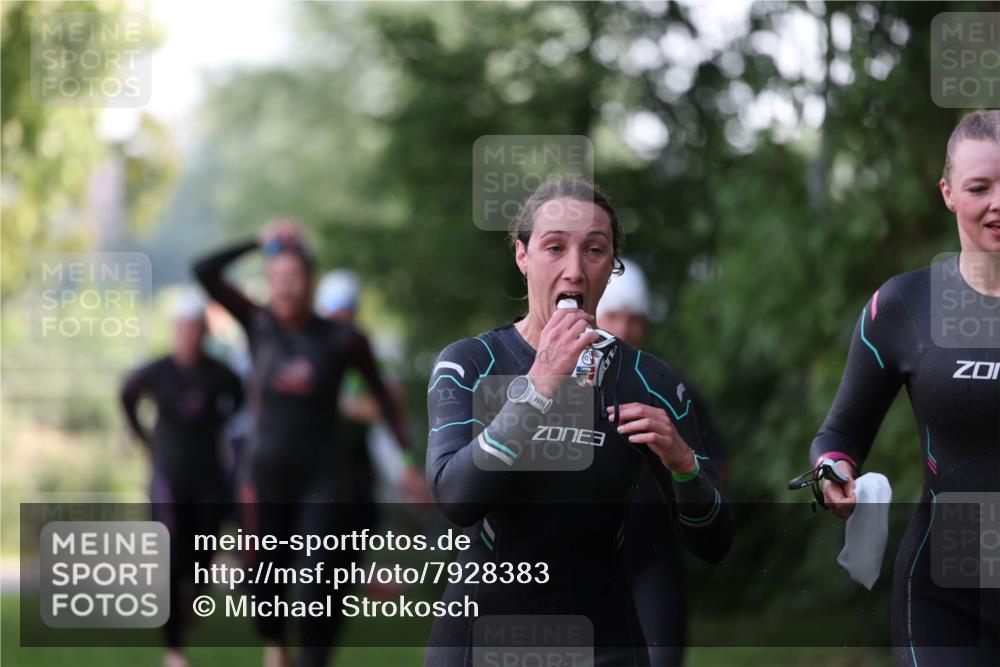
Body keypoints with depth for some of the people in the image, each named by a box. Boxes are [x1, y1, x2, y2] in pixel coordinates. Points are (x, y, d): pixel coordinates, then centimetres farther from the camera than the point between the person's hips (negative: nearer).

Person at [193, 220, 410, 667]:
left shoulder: (342, 340, -5)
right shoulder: (259, 324, 0)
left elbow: (382, 396, 5)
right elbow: (205, 272, -7)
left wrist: (408, 457, -1)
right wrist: (261, 243, -7)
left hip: (323, 476, -2)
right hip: (269, 474, 2)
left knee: (320, 584, -12)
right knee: (266, 579, 11)